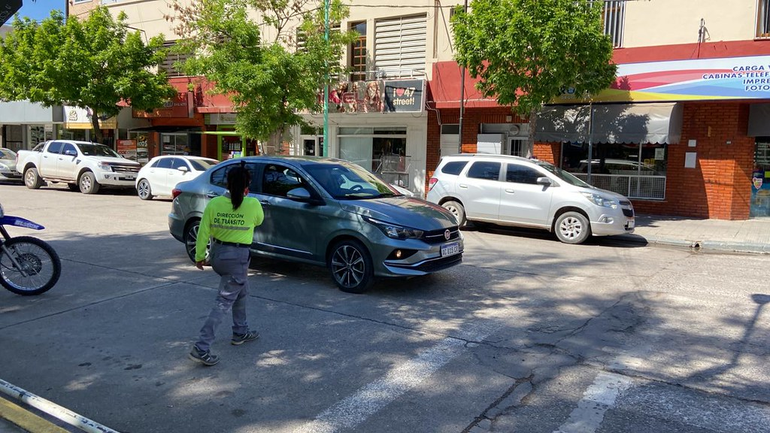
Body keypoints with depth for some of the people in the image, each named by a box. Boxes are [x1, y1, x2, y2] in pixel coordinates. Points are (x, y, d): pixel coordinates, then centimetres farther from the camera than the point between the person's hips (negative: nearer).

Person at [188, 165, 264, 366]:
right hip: (238, 256, -6)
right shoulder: (253, 204, -14)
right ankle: (201, 348, -7)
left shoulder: (214, 203, -5)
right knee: (224, 302, -1)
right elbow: (259, 221, 8)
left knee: (241, 291, 27)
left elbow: (203, 232, -3)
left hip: (217, 253, 6)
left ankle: (241, 332, 39)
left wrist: (199, 256, 8)